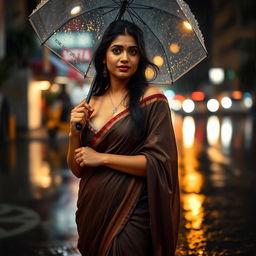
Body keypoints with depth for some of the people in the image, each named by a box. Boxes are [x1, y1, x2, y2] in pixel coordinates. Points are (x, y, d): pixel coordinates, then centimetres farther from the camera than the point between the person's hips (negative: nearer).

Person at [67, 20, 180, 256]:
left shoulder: (152, 98, -7)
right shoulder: (90, 103, 6)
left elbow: (159, 162, -14)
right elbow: (77, 169, 9)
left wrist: (102, 158, -13)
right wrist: (75, 134, -9)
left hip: (131, 216, -4)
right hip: (92, 213, 5)